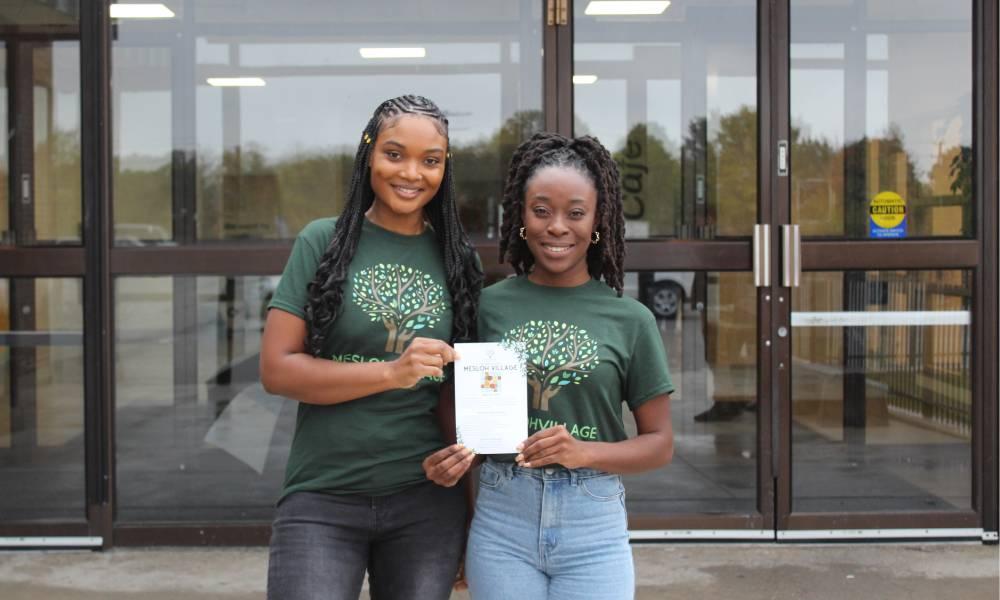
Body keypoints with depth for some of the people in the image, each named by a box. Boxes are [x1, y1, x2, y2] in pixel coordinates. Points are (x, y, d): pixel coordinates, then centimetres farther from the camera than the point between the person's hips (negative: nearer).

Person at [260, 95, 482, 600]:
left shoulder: (458, 259, 7)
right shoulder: (323, 242, 0)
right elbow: (275, 369, -7)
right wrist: (390, 371, -17)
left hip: (428, 501, 3)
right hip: (322, 501, -2)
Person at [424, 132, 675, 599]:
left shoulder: (629, 319, 1)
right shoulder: (487, 306, 2)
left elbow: (659, 443, 4)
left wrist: (584, 453, -13)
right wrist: (449, 459, -10)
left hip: (594, 529, 0)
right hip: (501, 523, 1)